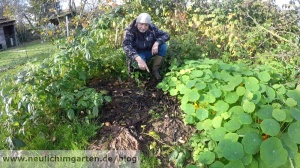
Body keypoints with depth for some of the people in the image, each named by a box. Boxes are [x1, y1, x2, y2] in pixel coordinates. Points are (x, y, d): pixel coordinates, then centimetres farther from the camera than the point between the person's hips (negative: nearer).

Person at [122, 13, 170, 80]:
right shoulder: (130, 30, -26)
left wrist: (157, 43, -34)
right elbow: (126, 46, -40)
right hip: (137, 54, -4)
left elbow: (166, 35, -12)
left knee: (163, 46, -20)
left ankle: (155, 70, -8)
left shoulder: (152, 28, -15)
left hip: (149, 51, 4)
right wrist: (138, 59, -56)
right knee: (137, 63, -38)